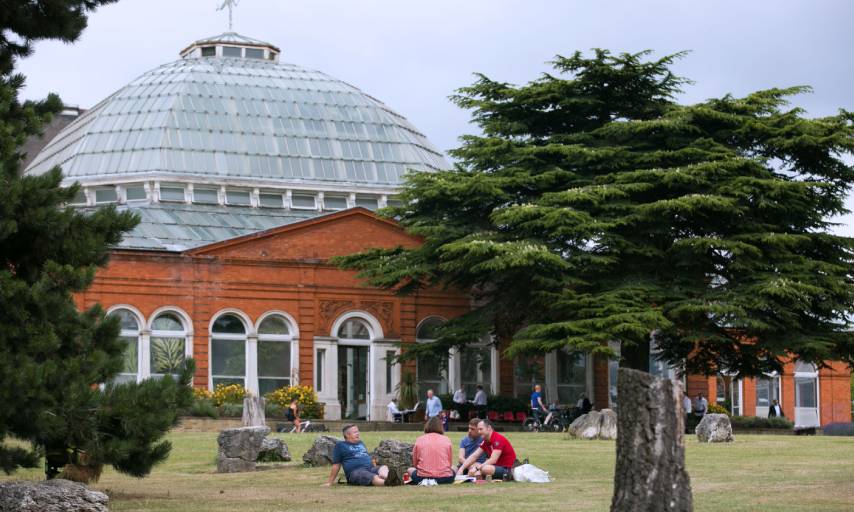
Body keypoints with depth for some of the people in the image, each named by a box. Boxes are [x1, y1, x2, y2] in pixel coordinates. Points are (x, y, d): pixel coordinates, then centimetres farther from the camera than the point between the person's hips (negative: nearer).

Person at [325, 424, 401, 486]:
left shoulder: (361, 443, 31)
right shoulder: (340, 445, 12)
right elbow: (336, 465, 10)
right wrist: (330, 482, 8)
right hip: (355, 472, -6)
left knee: (384, 468, -27)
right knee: (372, 477, -38)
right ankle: (386, 482, -70)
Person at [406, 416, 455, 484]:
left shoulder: (419, 440, 5)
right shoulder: (446, 440, 6)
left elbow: (415, 464, 10)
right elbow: (449, 463, 12)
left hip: (422, 478, 0)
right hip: (445, 478, 0)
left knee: (409, 470, 32)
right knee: (453, 469, 34)